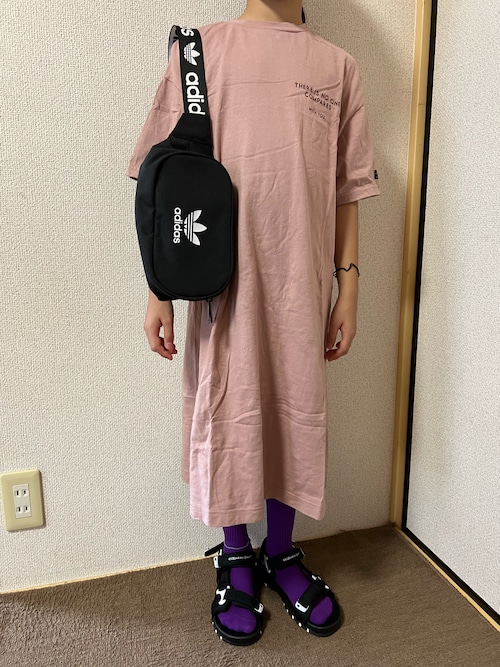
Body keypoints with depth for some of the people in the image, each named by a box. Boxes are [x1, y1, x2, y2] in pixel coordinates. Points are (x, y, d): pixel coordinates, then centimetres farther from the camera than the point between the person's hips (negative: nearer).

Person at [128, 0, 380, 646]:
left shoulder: (337, 66, 10)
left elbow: (346, 193, 9)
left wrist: (348, 289, 4)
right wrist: (159, 290, -3)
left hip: (302, 283, 2)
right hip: (222, 283, -1)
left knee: (296, 414, 11)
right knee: (225, 416, 8)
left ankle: (281, 554, 34)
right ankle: (236, 557, 32)